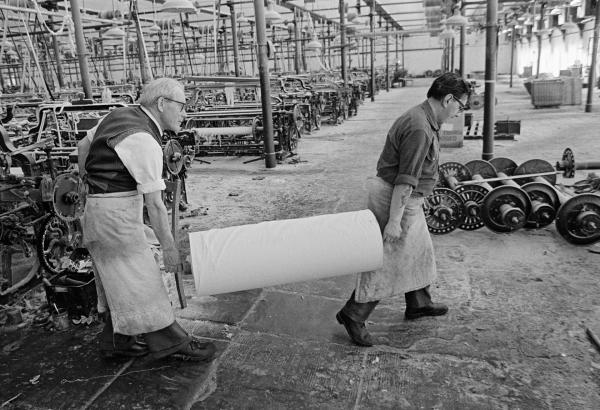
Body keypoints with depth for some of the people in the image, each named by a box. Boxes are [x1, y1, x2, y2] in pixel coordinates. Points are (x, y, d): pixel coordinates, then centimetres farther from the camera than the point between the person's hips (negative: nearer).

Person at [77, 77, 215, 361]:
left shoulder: (118, 115, 7)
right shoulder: (144, 141, -21)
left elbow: (83, 145, 20)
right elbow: (154, 203, -20)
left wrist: (88, 183, 27)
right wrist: (169, 247, -13)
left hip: (96, 205, 10)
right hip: (117, 212, -10)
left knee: (118, 279, 17)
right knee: (140, 279, -1)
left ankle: (116, 341, 29)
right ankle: (169, 342, 11)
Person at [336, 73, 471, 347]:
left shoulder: (423, 120, 11)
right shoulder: (419, 129, -24)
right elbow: (405, 180, -27)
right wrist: (394, 220, -26)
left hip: (407, 199, 11)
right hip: (398, 201, -11)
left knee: (418, 251, 22)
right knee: (387, 262, -3)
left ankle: (418, 304, 39)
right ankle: (353, 314, 9)